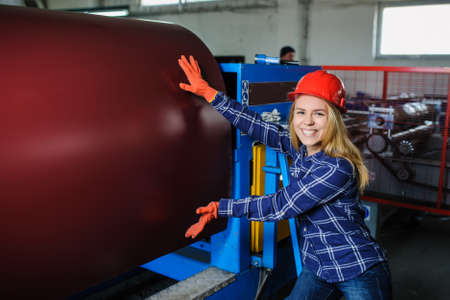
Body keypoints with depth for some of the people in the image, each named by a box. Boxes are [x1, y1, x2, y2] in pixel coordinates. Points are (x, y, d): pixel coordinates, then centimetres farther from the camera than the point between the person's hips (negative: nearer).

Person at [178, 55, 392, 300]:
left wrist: (221, 207, -16)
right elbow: (257, 126, -1)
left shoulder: (337, 169, -26)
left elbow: (280, 206, -23)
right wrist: (208, 92, 0)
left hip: (360, 272, -6)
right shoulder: (300, 147, -4)